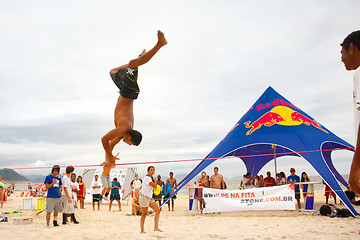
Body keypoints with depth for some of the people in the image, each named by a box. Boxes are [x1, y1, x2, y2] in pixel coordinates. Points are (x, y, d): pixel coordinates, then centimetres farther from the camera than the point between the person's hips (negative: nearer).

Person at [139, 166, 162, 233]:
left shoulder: (151, 178, 11)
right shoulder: (147, 178, -17)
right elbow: (155, 186, -22)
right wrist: (155, 180, -6)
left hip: (150, 198, 9)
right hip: (144, 198, -8)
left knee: (158, 210, -2)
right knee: (144, 214, 0)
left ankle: (156, 227, 0)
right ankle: (142, 230, 12)